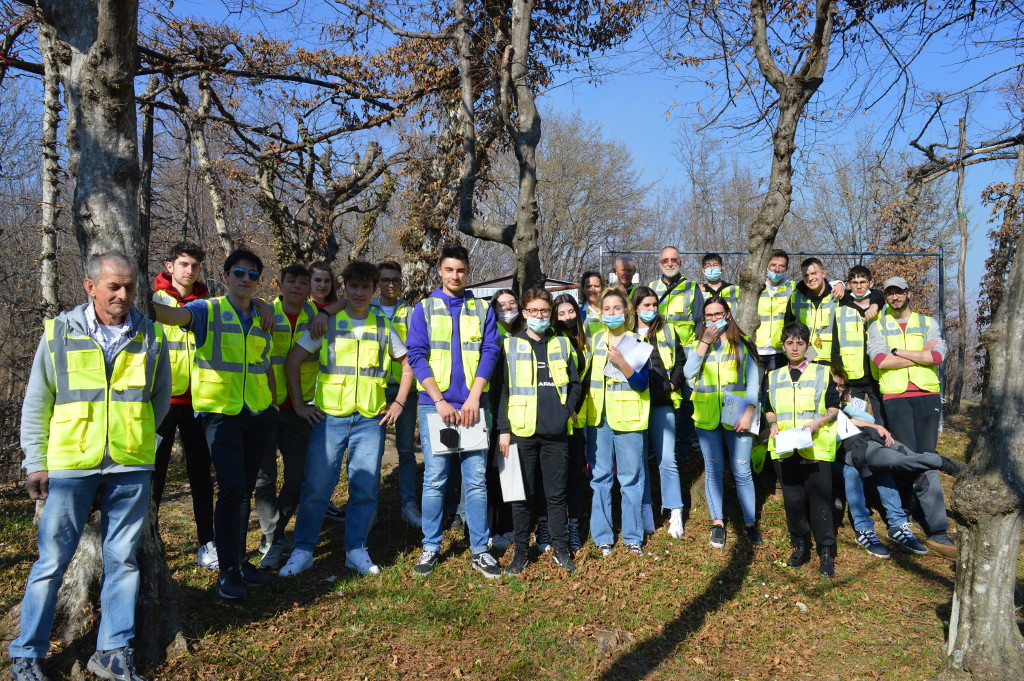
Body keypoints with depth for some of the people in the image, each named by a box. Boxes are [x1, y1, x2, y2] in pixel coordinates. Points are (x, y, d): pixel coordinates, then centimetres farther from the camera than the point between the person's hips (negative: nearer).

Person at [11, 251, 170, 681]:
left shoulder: (150, 336, 4)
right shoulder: (59, 333, 0)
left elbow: (160, 398, 15)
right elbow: (36, 404, 4)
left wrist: (133, 437, 9)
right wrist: (36, 462, 2)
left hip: (131, 469, 2)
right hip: (69, 467, -1)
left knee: (122, 560, 9)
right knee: (52, 561, 6)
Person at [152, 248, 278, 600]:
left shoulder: (261, 319, 11)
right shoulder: (207, 310, -3)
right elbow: (173, 315, -24)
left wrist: (273, 404, 17)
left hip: (258, 413, 5)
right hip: (221, 412, -5)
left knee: (245, 489, 12)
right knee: (231, 489, -11)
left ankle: (239, 560, 26)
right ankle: (227, 571, 3)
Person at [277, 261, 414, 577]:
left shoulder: (383, 327, 7)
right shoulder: (326, 323, 2)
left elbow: (407, 364, 16)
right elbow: (293, 361, 4)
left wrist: (399, 402, 8)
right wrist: (298, 403, -1)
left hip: (371, 419, 2)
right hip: (328, 417, -1)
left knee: (365, 488, 6)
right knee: (316, 486, 0)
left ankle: (356, 550, 20)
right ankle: (303, 551, 15)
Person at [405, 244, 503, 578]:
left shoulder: (482, 309, 10)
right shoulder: (424, 308, 6)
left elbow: (489, 353, 3)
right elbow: (417, 356, -1)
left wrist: (473, 398, -9)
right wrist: (440, 401, -10)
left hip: (472, 405, 1)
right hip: (434, 405, -1)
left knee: (476, 480, 3)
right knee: (434, 479, 3)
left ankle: (480, 550, 12)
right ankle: (430, 547, 16)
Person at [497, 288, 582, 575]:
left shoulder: (562, 344, 10)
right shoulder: (511, 345, 4)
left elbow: (575, 384, 12)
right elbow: (502, 388, 0)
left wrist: (567, 411, -3)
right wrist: (503, 429, -6)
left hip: (556, 432, 2)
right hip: (522, 431, -1)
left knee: (556, 493, 9)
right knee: (523, 494, 6)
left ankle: (561, 549, 23)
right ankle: (521, 551, 18)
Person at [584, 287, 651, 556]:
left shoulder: (636, 342, -2)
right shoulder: (596, 339, 10)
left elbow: (641, 383, -10)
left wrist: (621, 362, -23)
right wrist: (584, 407, 7)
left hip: (628, 420, -3)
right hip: (598, 418, 3)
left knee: (631, 479, 3)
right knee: (600, 478, 6)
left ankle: (633, 537, 16)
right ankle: (602, 537, 17)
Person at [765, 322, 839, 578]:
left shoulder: (822, 373, 7)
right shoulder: (774, 377, 15)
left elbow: (834, 407, 6)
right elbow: (769, 409, 19)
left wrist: (818, 422, -12)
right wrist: (773, 424, -2)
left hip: (816, 446, -3)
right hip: (784, 448, 3)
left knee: (819, 497, -5)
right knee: (792, 497, 6)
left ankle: (826, 551, 6)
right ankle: (800, 545, 20)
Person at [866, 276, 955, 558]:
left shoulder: (927, 323, 13)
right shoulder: (878, 327, 10)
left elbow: (937, 356, -5)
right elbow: (880, 360, -8)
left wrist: (898, 352, -6)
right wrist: (920, 355, -5)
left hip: (927, 395, 1)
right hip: (895, 397, -1)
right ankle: (938, 531, -1)